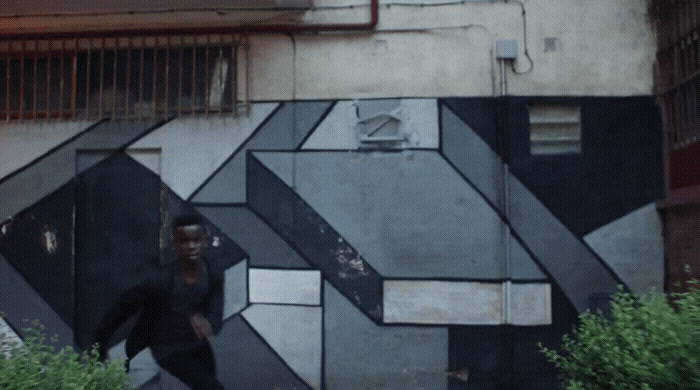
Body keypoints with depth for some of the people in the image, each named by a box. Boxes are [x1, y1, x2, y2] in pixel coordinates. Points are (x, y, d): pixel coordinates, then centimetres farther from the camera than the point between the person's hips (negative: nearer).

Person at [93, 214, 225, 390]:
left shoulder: (215, 274, -19)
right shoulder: (157, 280, -29)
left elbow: (216, 320, -19)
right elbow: (117, 312, -18)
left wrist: (204, 321, -42)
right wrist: (99, 354, -10)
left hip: (199, 346, 5)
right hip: (170, 351, -5)